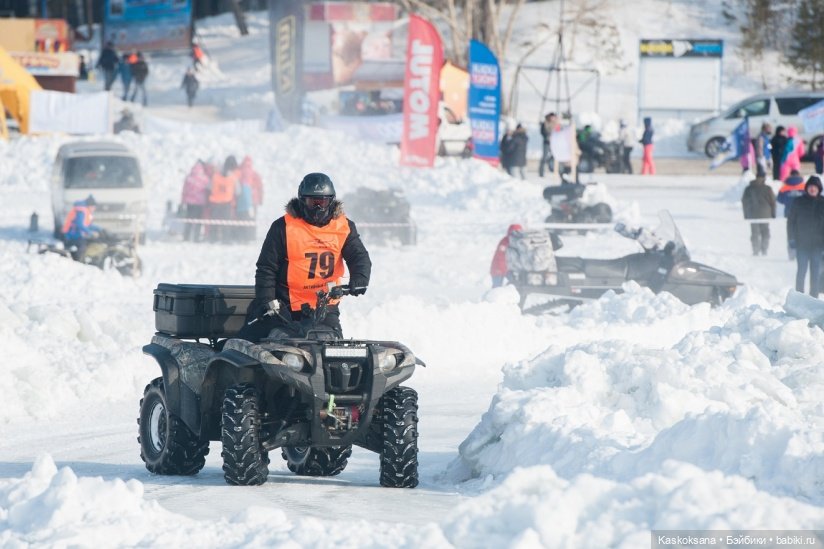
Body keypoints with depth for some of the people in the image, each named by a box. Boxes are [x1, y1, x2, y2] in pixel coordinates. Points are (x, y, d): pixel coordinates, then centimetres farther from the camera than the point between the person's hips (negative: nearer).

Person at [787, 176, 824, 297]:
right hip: (802, 243, -1)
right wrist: (792, 238, -4)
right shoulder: (798, 202, 1)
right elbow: (791, 221, 3)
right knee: (802, 270, -3)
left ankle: (814, 295, 10)